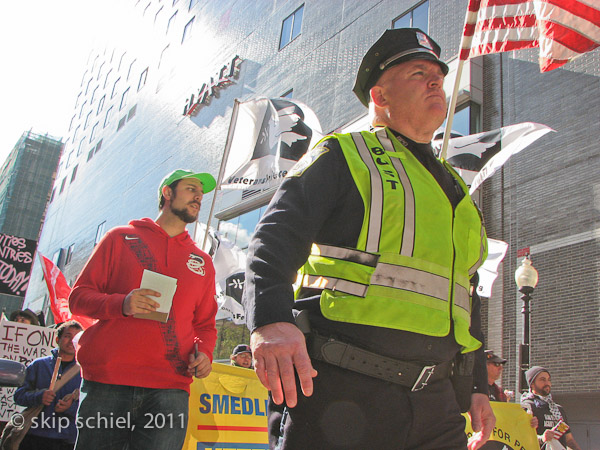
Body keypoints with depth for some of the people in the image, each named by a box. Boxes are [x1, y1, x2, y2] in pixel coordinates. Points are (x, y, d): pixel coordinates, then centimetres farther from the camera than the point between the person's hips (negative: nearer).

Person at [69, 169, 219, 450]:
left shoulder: (202, 261, 20)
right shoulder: (122, 237, 12)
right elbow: (78, 296, 9)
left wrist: (204, 352, 0)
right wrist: (121, 304, -11)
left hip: (169, 387, 2)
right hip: (106, 381, -1)